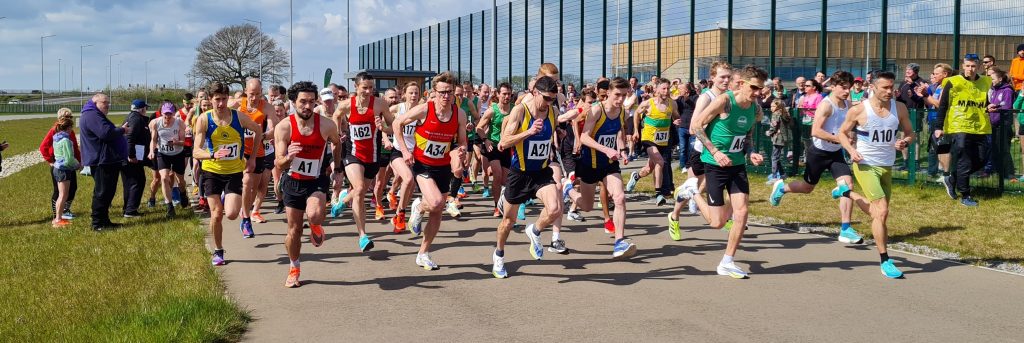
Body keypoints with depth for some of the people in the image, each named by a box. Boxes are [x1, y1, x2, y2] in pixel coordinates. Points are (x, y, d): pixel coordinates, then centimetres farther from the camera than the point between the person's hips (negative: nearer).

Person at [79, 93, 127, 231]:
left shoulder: (96, 115, 22)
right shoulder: (91, 115, -15)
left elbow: (108, 131, 29)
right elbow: (106, 132, -26)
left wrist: (120, 130, 14)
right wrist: (122, 130, -13)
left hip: (108, 161, 11)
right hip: (101, 161, -11)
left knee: (108, 191, 15)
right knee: (102, 192, -8)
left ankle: (104, 220, 21)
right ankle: (98, 223, -4)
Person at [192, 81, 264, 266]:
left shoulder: (239, 117, -10)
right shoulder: (204, 120, -13)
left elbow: (258, 130, 10)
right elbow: (196, 152, -17)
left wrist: (252, 158, 9)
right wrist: (213, 155, -38)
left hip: (235, 171, 0)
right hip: (212, 171, 0)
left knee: (231, 214, -10)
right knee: (216, 214, -3)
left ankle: (229, 201, 27)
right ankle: (218, 251, 18)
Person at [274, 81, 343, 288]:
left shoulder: (326, 125, -14)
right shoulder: (283, 127, -16)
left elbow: (337, 143, 11)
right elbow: (278, 165, -18)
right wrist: (288, 157, -40)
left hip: (317, 180, -1)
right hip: (293, 181, 1)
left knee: (314, 215, -29)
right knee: (294, 229, 8)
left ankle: (316, 228, 9)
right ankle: (293, 270, 31)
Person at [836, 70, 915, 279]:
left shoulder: (899, 108, -2)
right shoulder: (859, 110, -11)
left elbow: (910, 133, 9)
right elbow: (842, 132, 1)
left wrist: (905, 141, -15)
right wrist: (851, 150, -17)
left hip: (887, 166, 5)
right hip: (866, 165, -5)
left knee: (878, 212, 18)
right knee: (881, 211, -16)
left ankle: (848, 194, 49)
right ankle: (885, 261, -8)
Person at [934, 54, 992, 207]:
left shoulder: (985, 82, 9)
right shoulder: (952, 82, -5)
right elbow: (943, 106, -2)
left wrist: (988, 108, -1)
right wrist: (939, 127, -5)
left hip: (978, 128, 5)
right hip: (959, 128, -5)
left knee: (979, 161, 6)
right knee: (965, 162, -6)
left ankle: (951, 178, 26)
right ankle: (965, 196, 4)